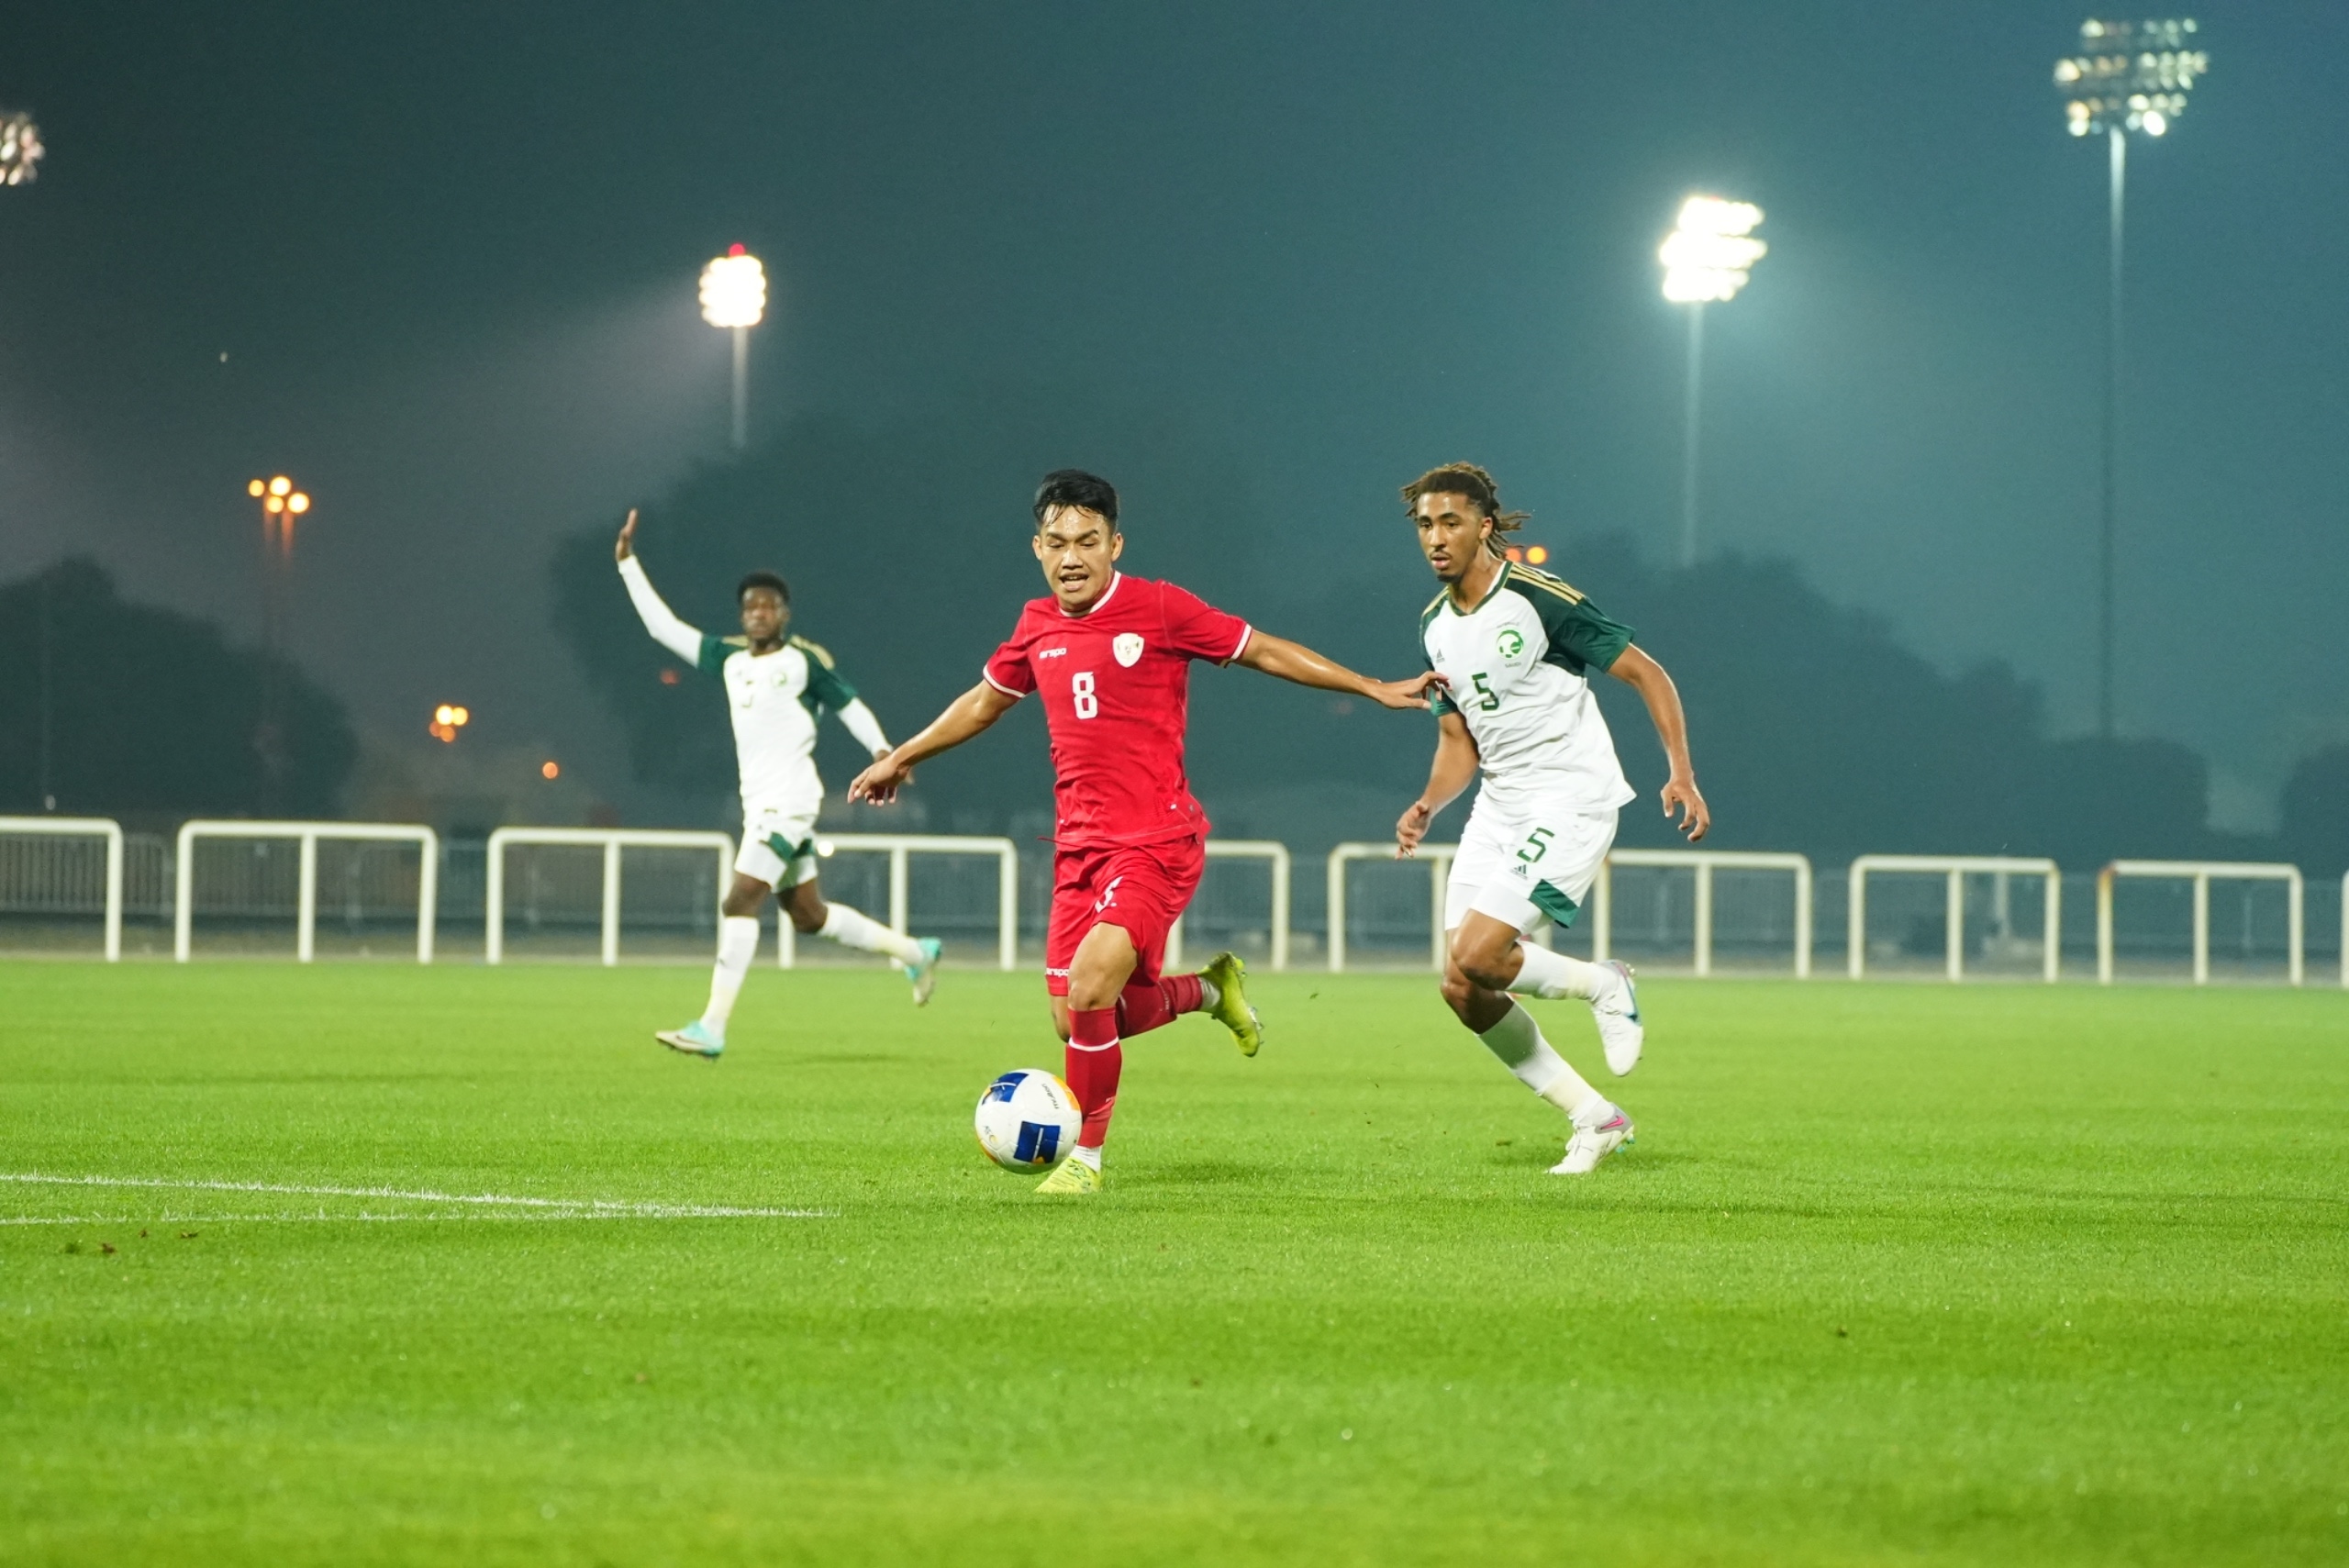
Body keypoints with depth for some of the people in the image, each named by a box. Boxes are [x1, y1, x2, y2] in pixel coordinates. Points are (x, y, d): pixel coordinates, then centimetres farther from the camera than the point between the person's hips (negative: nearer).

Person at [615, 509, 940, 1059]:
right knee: (809, 915, 14)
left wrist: (882, 751, -14)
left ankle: (711, 1028, -20)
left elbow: (850, 705, 2)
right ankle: (914, 952, 32)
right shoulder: (730, 659, 12)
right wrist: (628, 563, 13)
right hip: (760, 803, 8)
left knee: (740, 901, -16)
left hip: (789, 801, -8)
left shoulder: (805, 662, -4)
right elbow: (663, 626, 15)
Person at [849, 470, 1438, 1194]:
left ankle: (1087, 1155, -2)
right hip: (1080, 844, 6)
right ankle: (1209, 989, 33)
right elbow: (986, 700, 28)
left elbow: (1264, 651, 0)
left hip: (1156, 842, -6)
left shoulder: (1161, 609, -7)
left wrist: (1374, 688, -2)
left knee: (1089, 992, -22)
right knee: (1074, 1022, 4)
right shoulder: (1037, 627, 9)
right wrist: (903, 756, 37)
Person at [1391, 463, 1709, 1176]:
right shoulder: (1436, 625, 9)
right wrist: (1426, 807, -1)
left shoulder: (1540, 600, -13)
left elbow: (1647, 675, -9)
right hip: (1499, 804, 8)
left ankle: (1603, 985, 7)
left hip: (1572, 796, -8)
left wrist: (1681, 774, -18)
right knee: (1463, 992, -2)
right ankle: (1594, 1118, 12)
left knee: (1475, 958, -22)